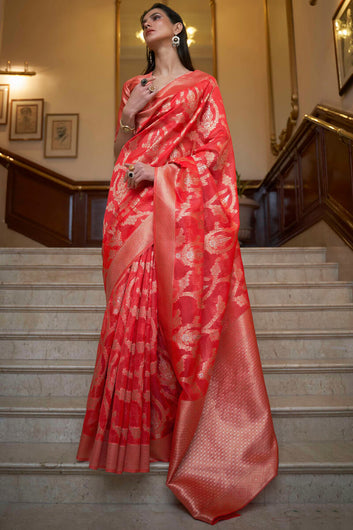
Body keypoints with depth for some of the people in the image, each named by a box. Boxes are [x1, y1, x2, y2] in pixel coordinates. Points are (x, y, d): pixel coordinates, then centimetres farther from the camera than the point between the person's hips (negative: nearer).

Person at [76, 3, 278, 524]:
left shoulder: (202, 85, 15)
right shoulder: (134, 86, 25)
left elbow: (215, 149, 3)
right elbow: (121, 150, 21)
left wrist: (160, 171, -9)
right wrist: (130, 115, 3)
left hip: (184, 204, -2)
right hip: (135, 207, 3)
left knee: (183, 308, -8)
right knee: (135, 306, -6)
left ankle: (181, 428, 6)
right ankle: (136, 426, 5)